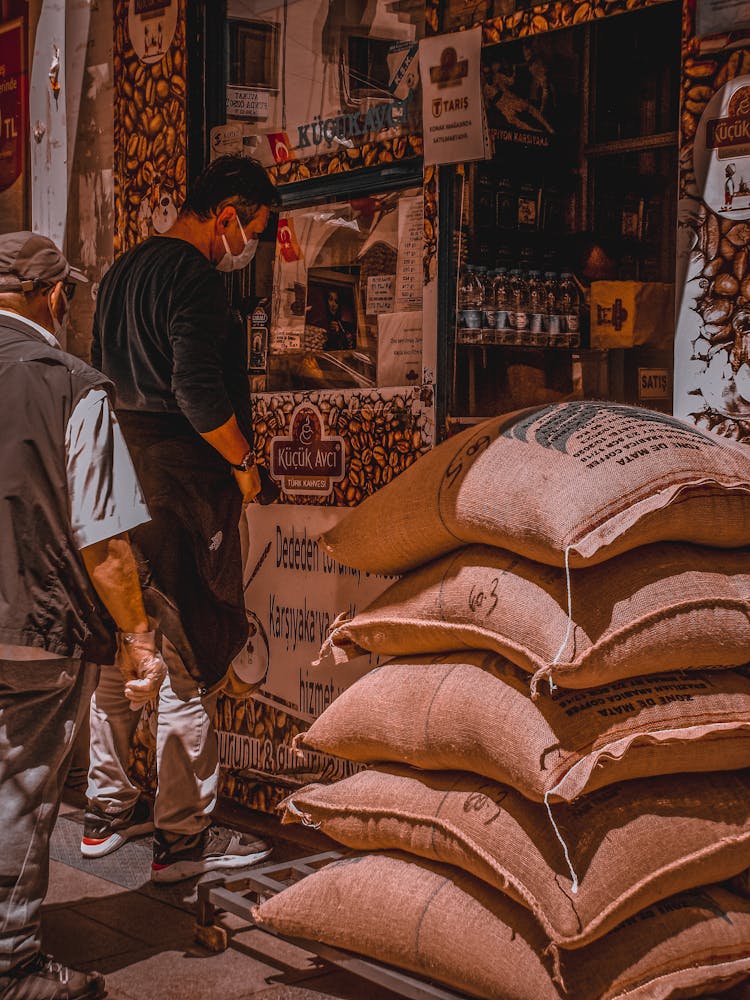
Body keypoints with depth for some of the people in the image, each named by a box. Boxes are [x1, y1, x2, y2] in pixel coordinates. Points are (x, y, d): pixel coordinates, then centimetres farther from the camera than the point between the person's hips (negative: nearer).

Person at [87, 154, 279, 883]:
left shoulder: (121, 272, 16)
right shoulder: (192, 275, -13)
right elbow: (198, 391, -22)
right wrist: (243, 463, -8)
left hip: (119, 480, 10)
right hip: (181, 487, -9)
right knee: (191, 663, -2)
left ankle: (107, 810, 27)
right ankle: (184, 837, 5)